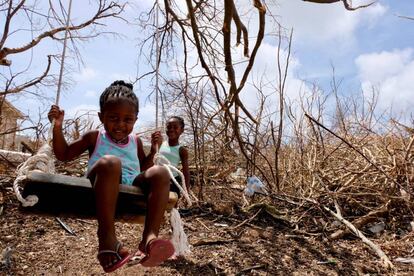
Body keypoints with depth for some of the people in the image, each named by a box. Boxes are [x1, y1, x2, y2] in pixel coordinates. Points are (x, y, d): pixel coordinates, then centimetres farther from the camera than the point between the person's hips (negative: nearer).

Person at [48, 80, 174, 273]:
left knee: (160, 173, -24)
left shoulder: (135, 141, 22)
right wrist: (57, 127, 4)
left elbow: (143, 170, 28)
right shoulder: (94, 137, 13)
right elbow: (64, 154, 18)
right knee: (110, 162, -37)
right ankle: (107, 237, -37)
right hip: (103, 188, -3)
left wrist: (153, 151, 13)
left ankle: (150, 236, -37)